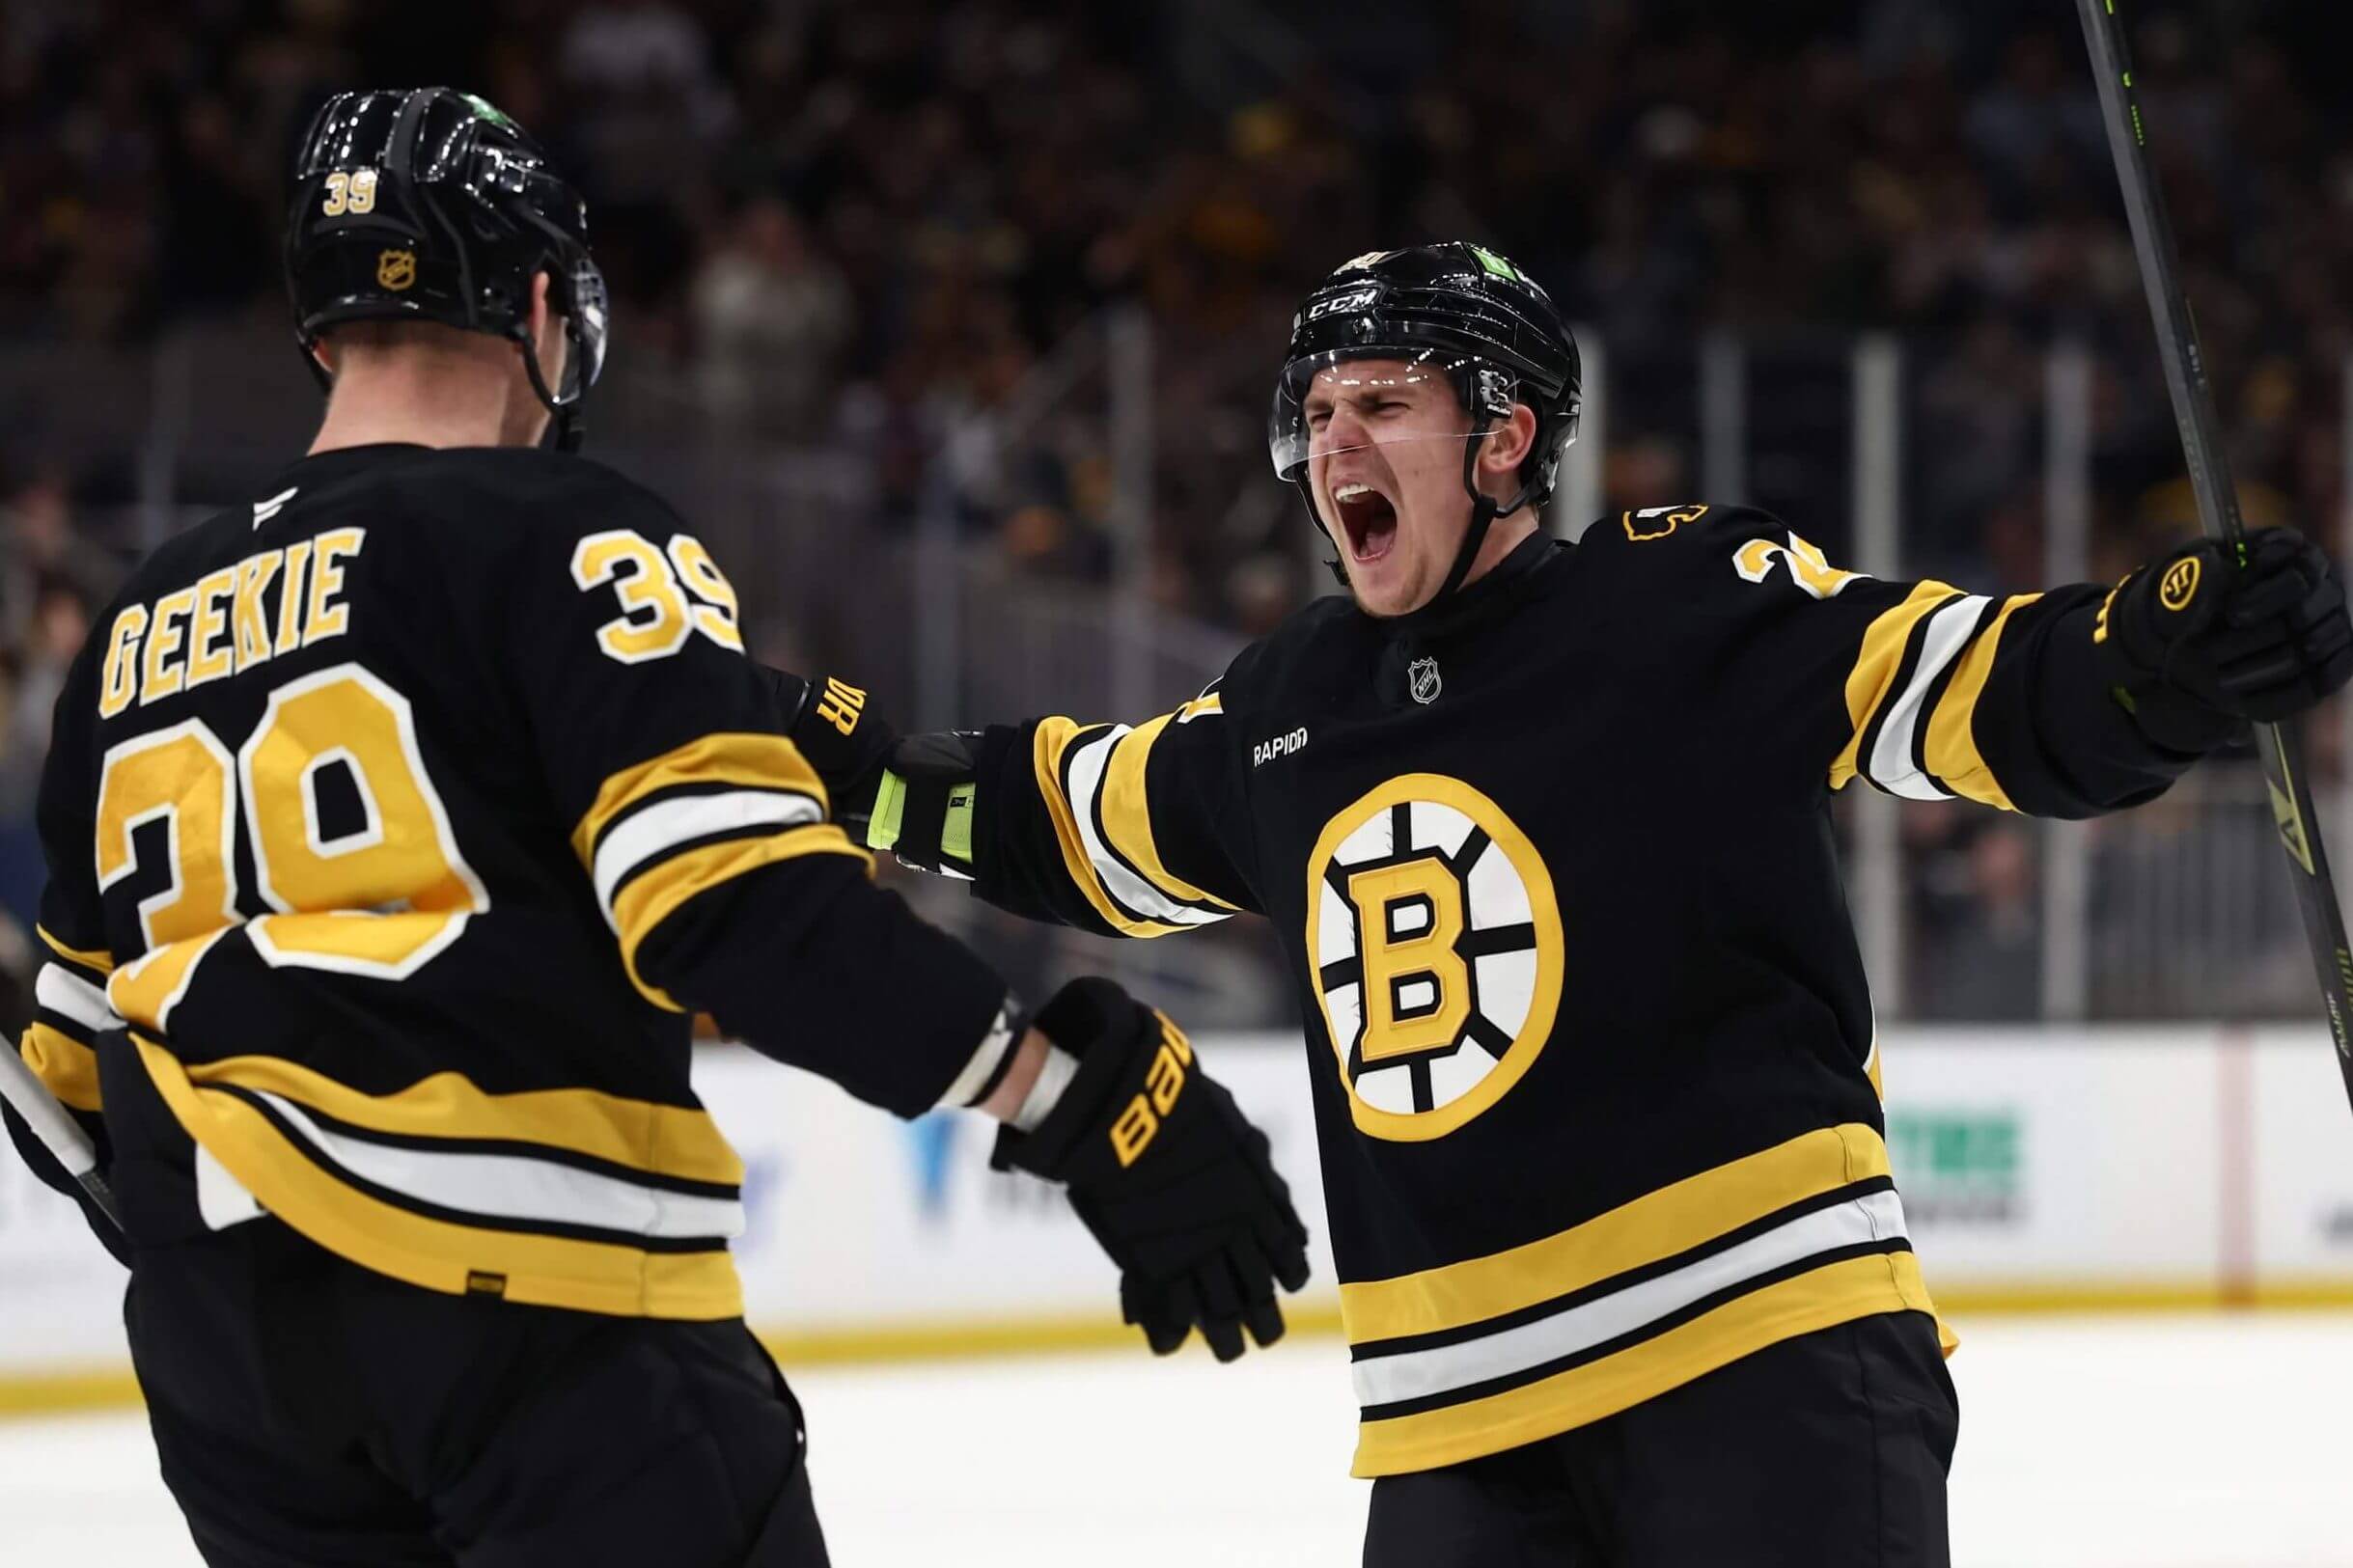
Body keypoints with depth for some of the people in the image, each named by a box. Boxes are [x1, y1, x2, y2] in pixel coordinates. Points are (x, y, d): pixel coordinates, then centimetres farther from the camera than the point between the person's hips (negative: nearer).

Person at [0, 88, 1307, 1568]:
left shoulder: (141, 624, 18)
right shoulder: (555, 536, -2)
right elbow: (739, 892, -16)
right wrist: (1080, 1097, -17)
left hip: (220, 1348, 7)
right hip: (535, 1310, -7)